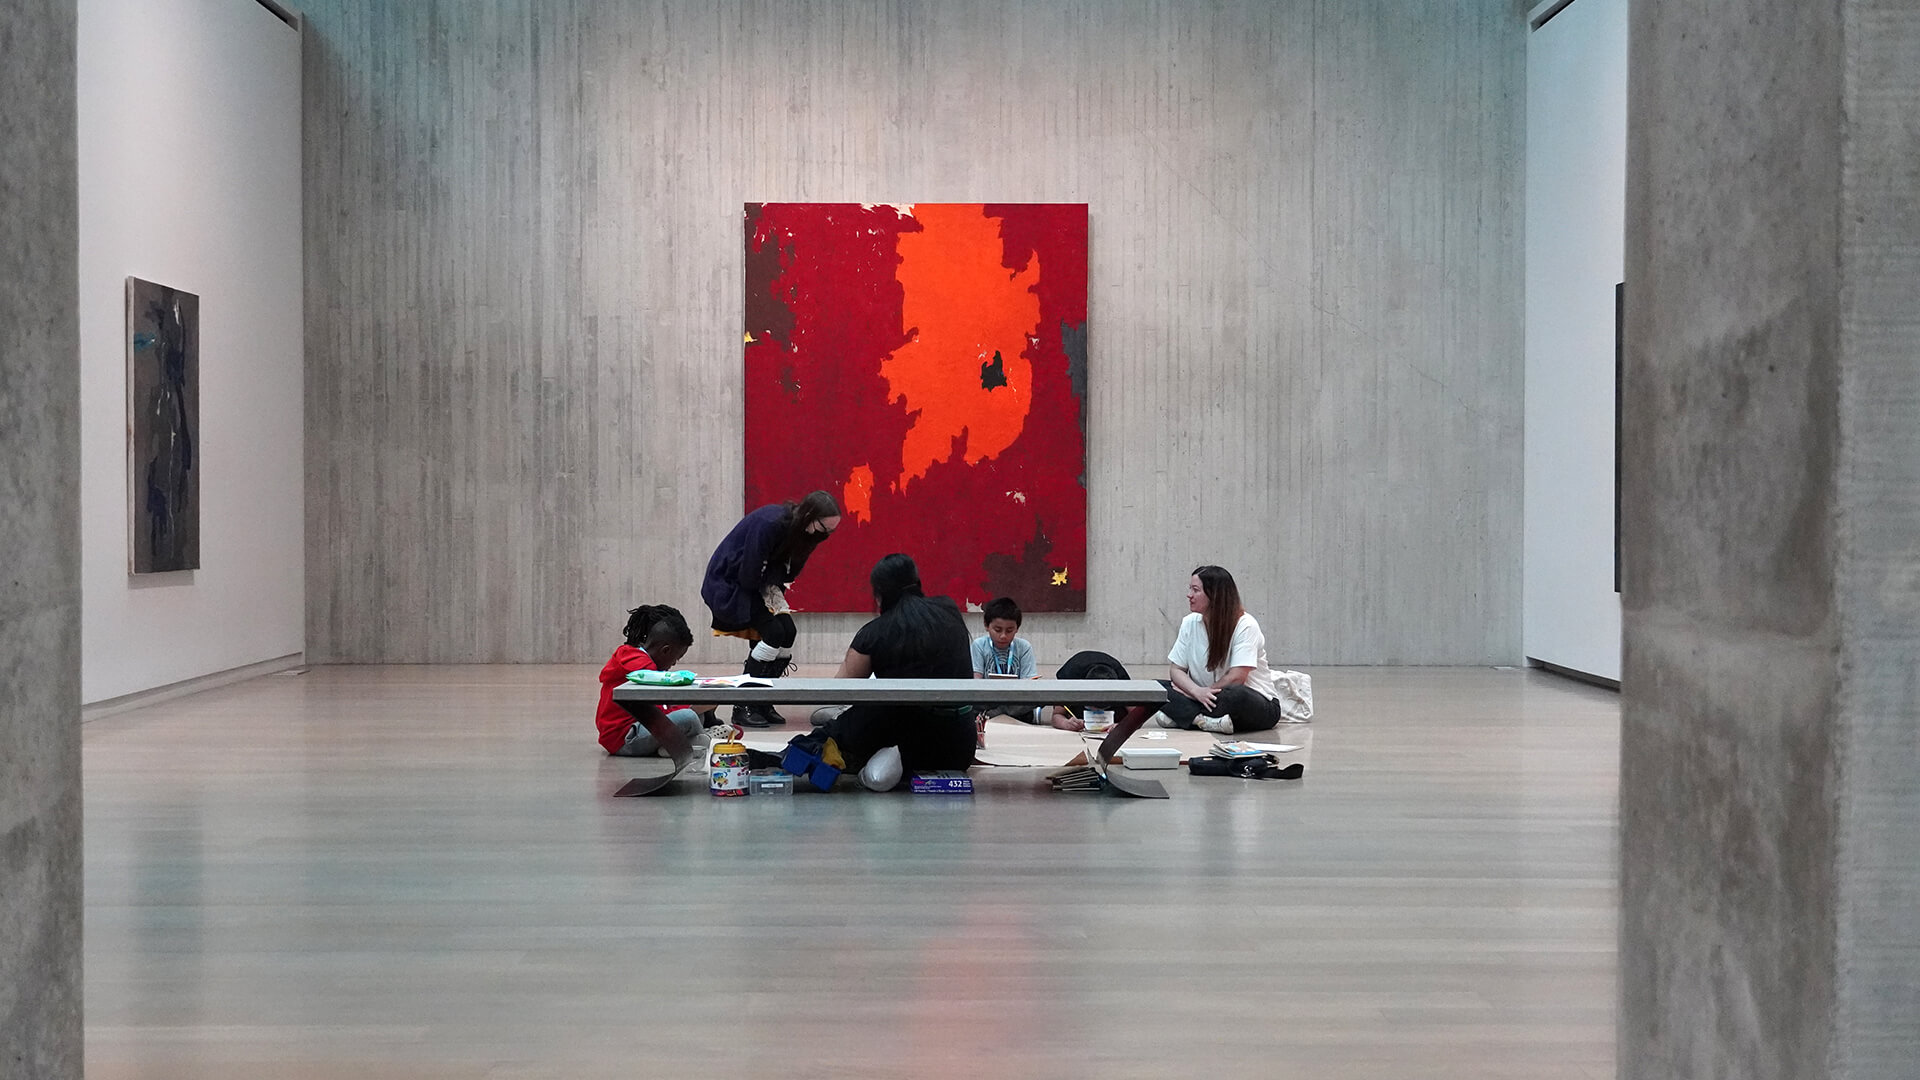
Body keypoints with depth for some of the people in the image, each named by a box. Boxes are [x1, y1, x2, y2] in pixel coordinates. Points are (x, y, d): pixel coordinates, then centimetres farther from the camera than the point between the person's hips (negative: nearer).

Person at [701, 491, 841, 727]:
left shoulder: (799, 530, -4)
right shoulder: (770, 523, -31)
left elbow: (783, 574, 6)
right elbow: (749, 577, -27)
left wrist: (775, 593, -10)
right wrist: (771, 594, -12)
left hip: (754, 583, 8)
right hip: (728, 583, -8)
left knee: (788, 632, -9)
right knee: (774, 632, -20)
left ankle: (762, 704, 2)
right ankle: (743, 707, -12)